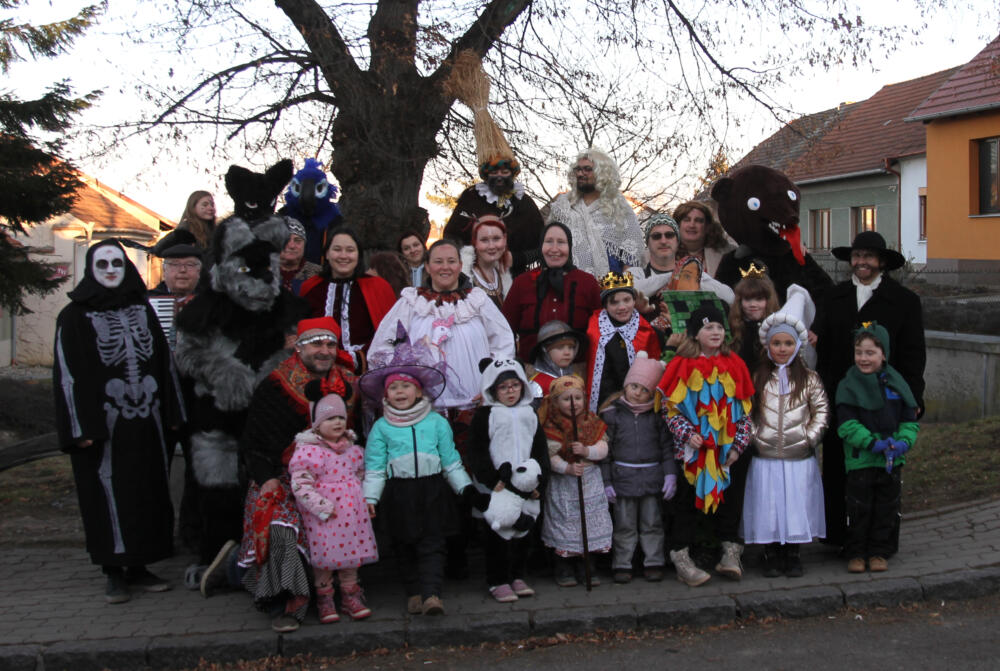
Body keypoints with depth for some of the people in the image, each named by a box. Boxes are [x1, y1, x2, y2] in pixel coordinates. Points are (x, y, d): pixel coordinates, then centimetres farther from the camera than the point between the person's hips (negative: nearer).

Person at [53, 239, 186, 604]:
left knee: (148, 492, 6)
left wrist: (172, 412, 7)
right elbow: (67, 373, -5)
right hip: (103, 424, -4)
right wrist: (81, 427, -13)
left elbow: (163, 360, 12)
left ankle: (138, 567, 16)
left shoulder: (141, 309, 12)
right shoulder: (74, 316, 0)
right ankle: (114, 572, 9)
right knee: (108, 495, 0)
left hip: (146, 422, 4)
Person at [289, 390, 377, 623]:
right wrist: (323, 507, -20)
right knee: (324, 555, 2)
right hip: (322, 517, -5)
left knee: (351, 553, 12)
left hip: (351, 513, 6)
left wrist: (364, 500, 11)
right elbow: (300, 486, -17)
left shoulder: (352, 449, 8)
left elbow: (360, 475, 23)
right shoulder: (307, 452, -13)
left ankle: (350, 595, 25)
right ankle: (324, 599, 17)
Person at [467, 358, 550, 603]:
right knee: (497, 534, 0)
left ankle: (518, 577, 25)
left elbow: (541, 451, 12)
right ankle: (498, 582, 9)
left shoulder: (529, 414, 11)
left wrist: (538, 482, 2)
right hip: (496, 490, -4)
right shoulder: (485, 415, -3)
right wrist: (493, 481, -16)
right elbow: (477, 453, -8)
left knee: (522, 532, 12)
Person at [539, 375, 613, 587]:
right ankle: (564, 570, 16)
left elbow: (603, 449, -6)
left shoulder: (592, 422, 3)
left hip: (590, 482, 3)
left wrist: (586, 451, -24)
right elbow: (550, 456, -16)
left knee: (591, 523, 5)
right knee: (565, 524, 1)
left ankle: (587, 568, 18)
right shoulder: (552, 426, -8)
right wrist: (567, 468, -29)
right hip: (563, 483, -3)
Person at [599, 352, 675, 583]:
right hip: (623, 476, -1)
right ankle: (622, 565, 14)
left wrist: (670, 475, -5)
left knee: (652, 523, 9)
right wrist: (606, 482, -4)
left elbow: (667, 447, 5)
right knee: (624, 525, 5)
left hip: (652, 477, 1)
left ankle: (653, 563, 19)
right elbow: (605, 450, -1)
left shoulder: (657, 416, 4)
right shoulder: (612, 414, -1)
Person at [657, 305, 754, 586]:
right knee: (687, 500, 4)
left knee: (728, 498, 8)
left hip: (726, 449, 3)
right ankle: (681, 558, 9)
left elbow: (744, 409, 7)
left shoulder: (734, 365, 5)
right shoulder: (683, 366, -5)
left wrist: (738, 445, -1)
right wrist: (687, 434, -18)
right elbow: (669, 407, -5)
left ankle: (730, 552, 20)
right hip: (692, 449, -3)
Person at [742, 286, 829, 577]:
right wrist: (753, 435, -4)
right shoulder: (757, 378, 4)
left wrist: (810, 436, -6)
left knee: (797, 506, 5)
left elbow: (822, 410, 3)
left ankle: (792, 555, 19)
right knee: (768, 507, 4)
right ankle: (771, 555, 17)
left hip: (799, 457, 0)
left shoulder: (809, 379, 3)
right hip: (765, 458, 0)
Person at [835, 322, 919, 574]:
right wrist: (873, 443, -23)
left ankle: (879, 552, 23)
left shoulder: (896, 383, 5)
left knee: (887, 508, 11)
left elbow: (909, 419, 7)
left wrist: (904, 442, -12)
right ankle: (855, 553, 15)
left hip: (892, 460, 3)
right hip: (860, 460, -3)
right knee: (859, 509, 3)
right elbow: (847, 425, -13)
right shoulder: (848, 386, -6)